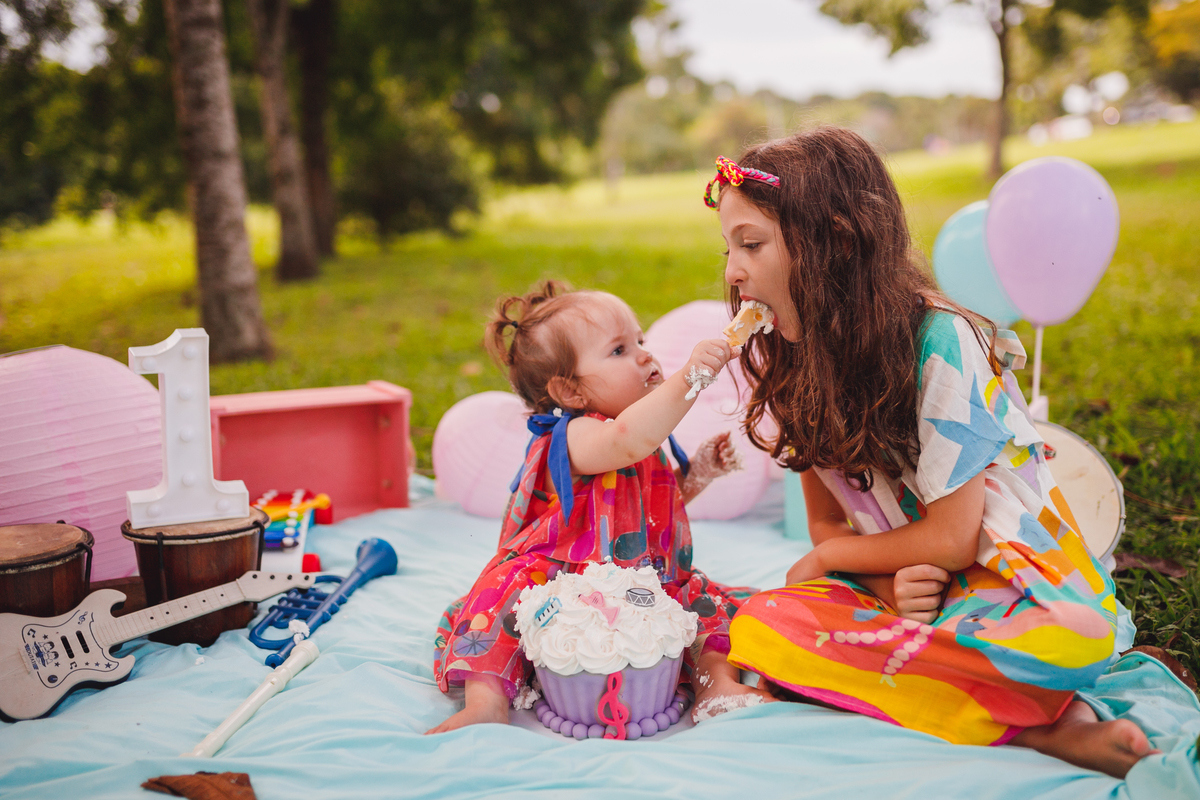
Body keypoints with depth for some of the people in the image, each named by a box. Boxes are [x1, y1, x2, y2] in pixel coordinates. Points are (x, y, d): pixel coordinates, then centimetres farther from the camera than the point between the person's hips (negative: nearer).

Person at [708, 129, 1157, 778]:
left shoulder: (939, 341, -18)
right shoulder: (789, 363, 1)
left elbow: (951, 541, -16)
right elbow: (827, 521, 4)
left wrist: (824, 560, -2)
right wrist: (889, 584, -17)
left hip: (1021, 587, -6)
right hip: (902, 588, 6)